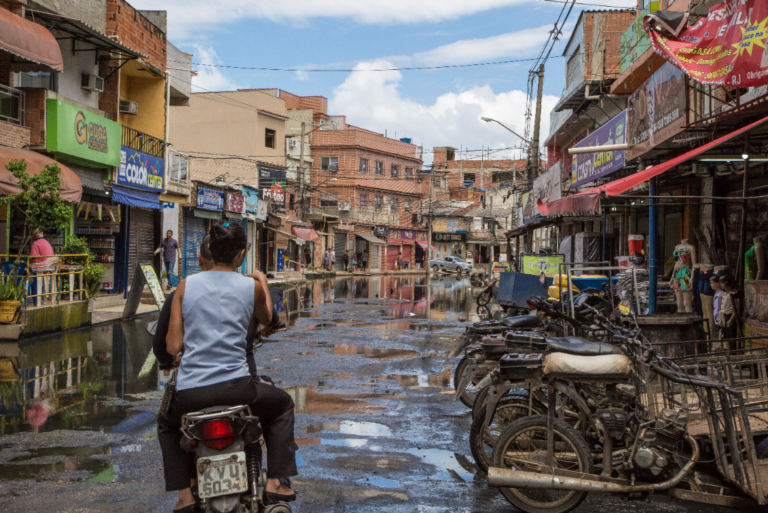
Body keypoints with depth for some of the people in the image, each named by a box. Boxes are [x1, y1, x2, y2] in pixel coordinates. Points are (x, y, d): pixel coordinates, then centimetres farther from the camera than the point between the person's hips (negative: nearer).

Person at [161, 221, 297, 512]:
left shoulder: (186, 285, 2)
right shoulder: (252, 287, -1)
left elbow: (172, 347, 2)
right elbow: (266, 320, 23)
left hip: (189, 392, 2)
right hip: (235, 387, -1)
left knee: (167, 426, 35)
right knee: (282, 406, 28)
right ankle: (274, 482, 20)